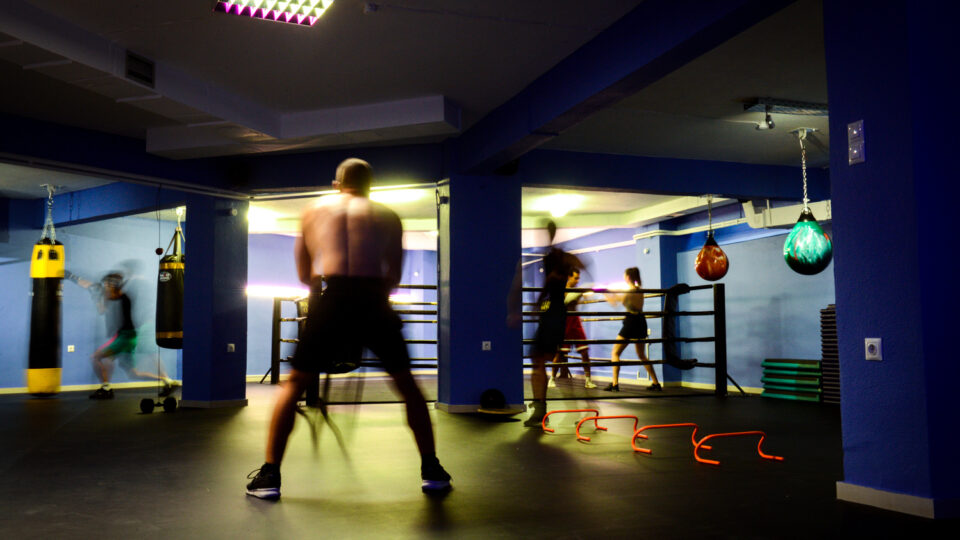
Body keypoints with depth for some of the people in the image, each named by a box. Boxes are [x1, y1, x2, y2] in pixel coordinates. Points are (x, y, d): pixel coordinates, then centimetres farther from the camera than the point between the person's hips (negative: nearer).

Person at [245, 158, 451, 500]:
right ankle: (431, 471, 19)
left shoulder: (315, 211, 21)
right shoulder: (387, 216, 18)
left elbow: (304, 274, 22)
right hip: (373, 301, 0)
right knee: (406, 383, 18)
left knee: (295, 383, 16)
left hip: (328, 300, 0)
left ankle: (269, 475, 12)